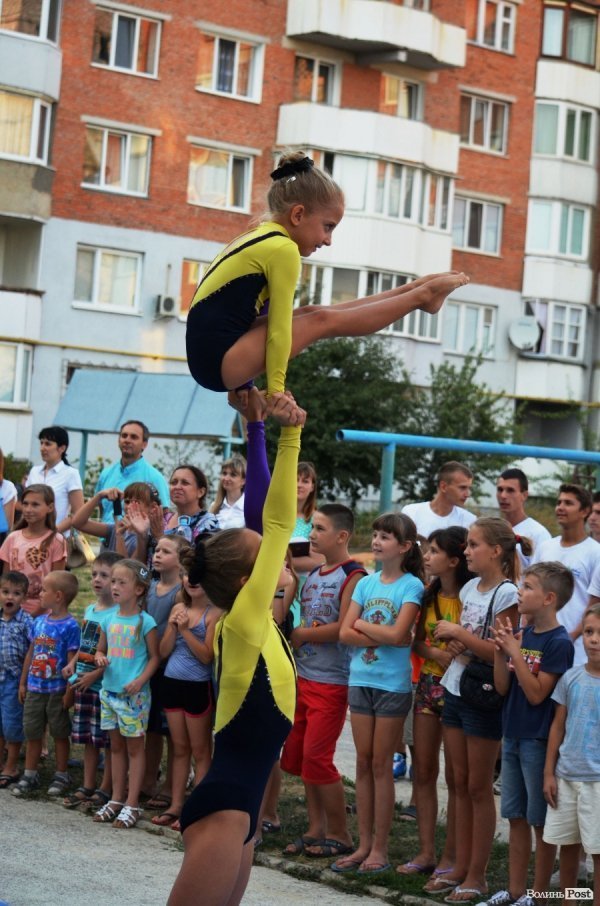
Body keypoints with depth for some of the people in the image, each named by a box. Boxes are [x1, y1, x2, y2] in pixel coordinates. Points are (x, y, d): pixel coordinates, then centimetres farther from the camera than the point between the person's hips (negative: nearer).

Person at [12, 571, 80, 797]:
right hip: (35, 689, 6)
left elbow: (71, 660, -12)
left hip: (57, 691, -6)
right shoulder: (38, 622, 6)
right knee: (32, 734, 11)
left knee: (60, 734, 8)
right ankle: (30, 776, 21)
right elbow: (30, 654, 13)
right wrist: (23, 683, 13)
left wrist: (69, 691, -13)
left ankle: (61, 776, 19)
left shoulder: (70, 626, -13)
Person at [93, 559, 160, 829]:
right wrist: (100, 658, -6)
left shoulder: (145, 622, -10)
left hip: (134, 694, -6)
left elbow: (154, 657, -7)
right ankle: (117, 800, 23)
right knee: (116, 746, 14)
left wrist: (140, 680, -20)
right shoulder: (109, 620, 6)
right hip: (109, 691, 6)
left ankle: (132, 804, 6)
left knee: (134, 747, 3)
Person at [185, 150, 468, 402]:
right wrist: (275, 391, -10)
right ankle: (420, 296, 11)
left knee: (311, 314, 13)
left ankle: (411, 290, 22)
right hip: (221, 360, -9)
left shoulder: (257, 237, 16)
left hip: (209, 352, 9)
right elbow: (278, 330, -13)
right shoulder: (282, 249, -13)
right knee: (323, 321, -2)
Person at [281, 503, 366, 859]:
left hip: (333, 681, -8)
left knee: (317, 756, -7)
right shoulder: (313, 575, 13)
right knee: (300, 753, 10)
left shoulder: (353, 576, -12)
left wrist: (300, 634, -10)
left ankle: (340, 834, 5)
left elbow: (343, 628, -19)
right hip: (304, 676, 8)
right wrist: (297, 636, -3)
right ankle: (316, 828, 19)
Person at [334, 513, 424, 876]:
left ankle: (380, 849, 8)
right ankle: (364, 845, 15)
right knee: (364, 762, 8)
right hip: (361, 680, 5)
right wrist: (383, 636, -12)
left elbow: (397, 633, -20)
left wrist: (362, 625, -7)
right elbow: (346, 633, 0)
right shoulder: (367, 583, 7)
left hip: (392, 684, -5)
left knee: (381, 764, 0)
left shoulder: (411, 586, -8)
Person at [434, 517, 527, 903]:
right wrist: (454, 639, -1)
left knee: (479, 788, 0)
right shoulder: (470, 587, 9)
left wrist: (459, 634, -18)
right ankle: (461, 867, 19)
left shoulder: (506, 594, -14)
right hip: (455, 692, 7)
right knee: (461, 784, 12)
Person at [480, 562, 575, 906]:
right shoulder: (523, 634, 6)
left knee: (541, 820, 4)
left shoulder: (558, 642, -14)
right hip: (513, 736, 7)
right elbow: (503, 686, 6)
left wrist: (515, 652, -20)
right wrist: (500, 649, -8)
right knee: (517, 817, 13)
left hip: (539, 742, -7)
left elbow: (536, 693, -18)